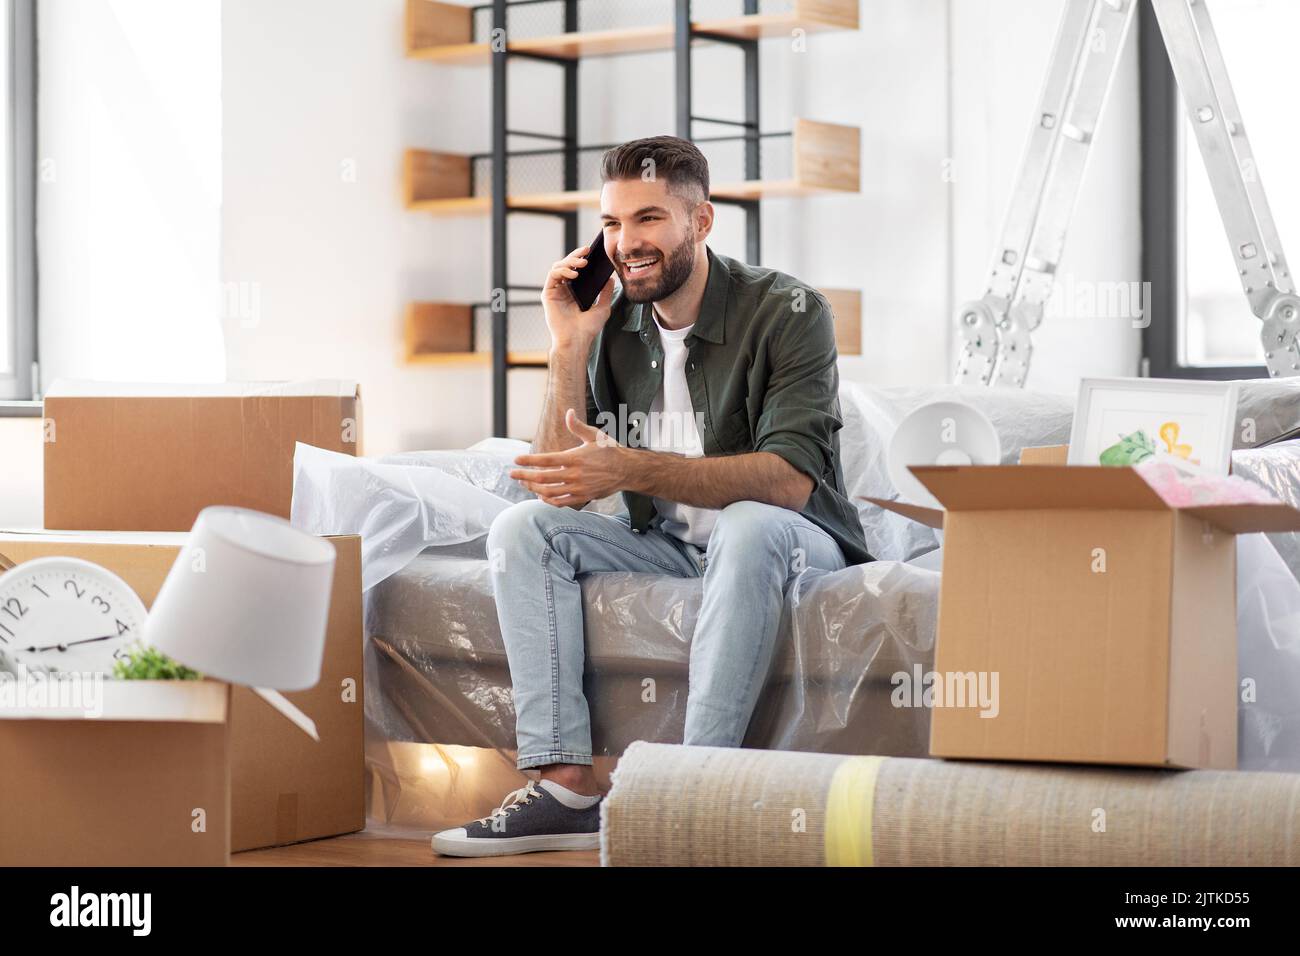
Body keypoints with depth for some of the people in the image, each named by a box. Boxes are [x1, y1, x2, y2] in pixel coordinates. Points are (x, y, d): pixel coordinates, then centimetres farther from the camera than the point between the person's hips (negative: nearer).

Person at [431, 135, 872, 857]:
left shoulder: (786, 312, -15)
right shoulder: (613, 328, 0)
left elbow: (790, 478, -28)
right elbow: (563, 490, -4)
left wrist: (632, 469, -37)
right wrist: (570, 347, -14)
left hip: (793, 540, -5)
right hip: (667, 547, 6)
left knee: (749, 527, -38)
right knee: (521, 529, -13)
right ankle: (565, 786, -23)